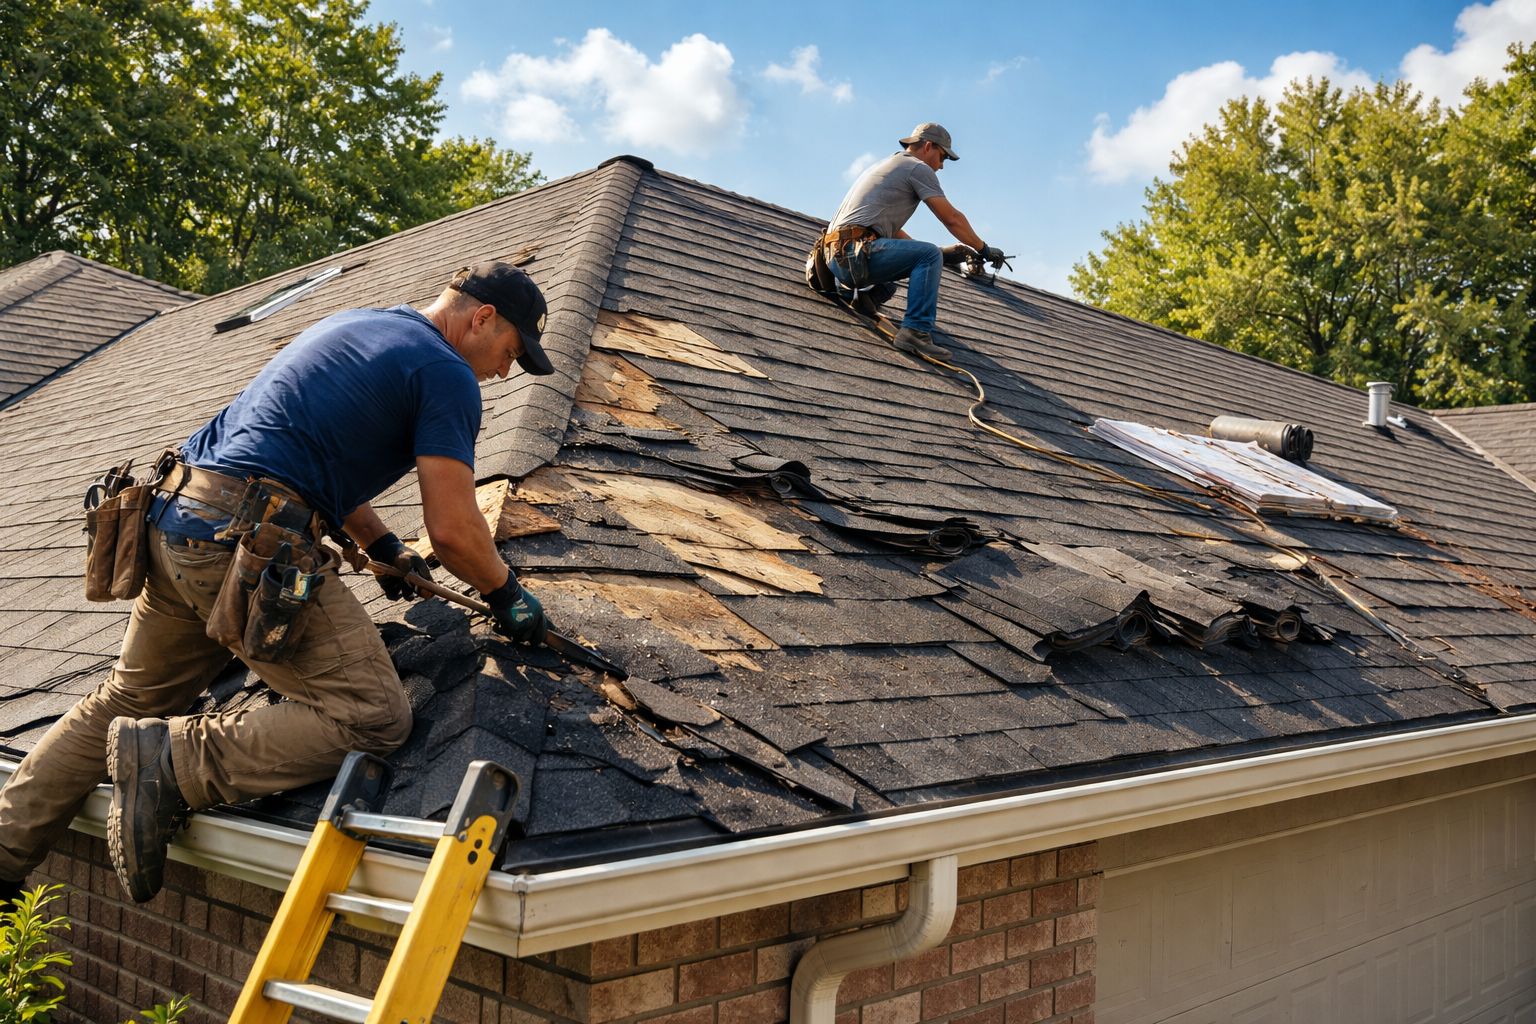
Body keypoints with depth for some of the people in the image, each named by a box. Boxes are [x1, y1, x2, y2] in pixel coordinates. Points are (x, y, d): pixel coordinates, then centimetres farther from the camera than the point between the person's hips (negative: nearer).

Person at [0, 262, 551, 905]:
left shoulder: (354, 323, 23)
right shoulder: (446, 374, -4)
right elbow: (452, 530, -9)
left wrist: (383, 548, 32)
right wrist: (505, 593, 9)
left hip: (175, 521, 10)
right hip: (249, 542, -10)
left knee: (129, 701, 25)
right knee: (373, 718, -10)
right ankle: (171, 761, -13)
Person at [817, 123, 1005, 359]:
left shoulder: (887, 165, 30)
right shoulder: (919, 168, 2)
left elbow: (890, 229, 30)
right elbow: (952, 218, -1)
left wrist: (940, 254, 24)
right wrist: (984, 249, 12)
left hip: (836, 257, 10)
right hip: (857, 251, -10)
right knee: (929, 256, -17)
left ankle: (850, 286, 14)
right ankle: (915, 331, -25)